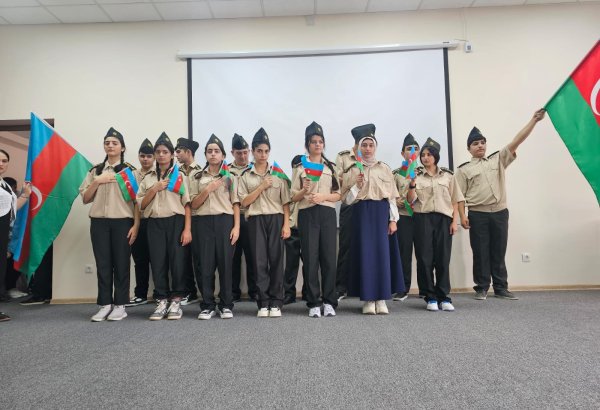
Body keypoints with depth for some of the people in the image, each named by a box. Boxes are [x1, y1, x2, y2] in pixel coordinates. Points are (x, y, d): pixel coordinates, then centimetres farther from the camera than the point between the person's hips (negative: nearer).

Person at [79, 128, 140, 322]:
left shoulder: (130, 170, 4)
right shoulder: (95, 171, 13)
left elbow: (137, 200, -1)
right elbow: (85, 199, 10)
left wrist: (136, 225, -9)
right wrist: (97, 181, -5)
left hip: (122, 222, -3)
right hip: (99, 222, 3)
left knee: (121, 263, 1)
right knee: (103, 264, 4)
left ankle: (120, 306, 9)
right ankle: (105, 305, 12)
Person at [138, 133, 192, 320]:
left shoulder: (180, 176, 4)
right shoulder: (148, 178, 13)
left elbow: (187, 204, -2)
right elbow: (141, 205, 7)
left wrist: (187, 229, -10)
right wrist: (154, 189, -7)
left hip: (175, 222, -3)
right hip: (155, 224, 3)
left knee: (177, 261, -3)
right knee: (158, 262, 2)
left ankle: (176, 302, 8)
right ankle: (162, 302, 12)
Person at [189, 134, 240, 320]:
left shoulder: (229, 175, 10)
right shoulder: (196, 176, 12)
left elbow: (235, 203, 5)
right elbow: (193, 205, 5)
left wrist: (236, 226, -5)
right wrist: (208, 189, -9)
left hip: (224, 221, -1)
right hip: (202, 222, 1)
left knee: (225, 263, -1)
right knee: (204, 264, 0)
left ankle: (226, 305, 10)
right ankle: (207, 305, 11)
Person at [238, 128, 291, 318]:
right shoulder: (245, 176, 9)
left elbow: (285, 202, 5)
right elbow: (244, 202, 1)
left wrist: (286, 224, -4)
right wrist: (261, 187, -7)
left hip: (276, 219, 0)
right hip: (256, 220, 0)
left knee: (276, 259, -1)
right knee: (259, 261, -1)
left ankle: (276, 303, 7)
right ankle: (263, 303, 8)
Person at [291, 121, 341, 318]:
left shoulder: (331, 167, 12)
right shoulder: (300, 167, 7)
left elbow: (338, 195, 8)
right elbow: (293, 197, 4)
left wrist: (323, 196, -10)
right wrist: (304, 190, -16)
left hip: (327, 214, 2)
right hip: (307, 215, -1)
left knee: (329, 258, 0)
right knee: (310, 259, -1)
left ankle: (329, 302, 11)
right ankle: (313, 303, 9)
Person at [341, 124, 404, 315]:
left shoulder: (385, 169, 10)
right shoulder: (352, 171, 7)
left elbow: (392, 196, 6)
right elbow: (346, 199, 3)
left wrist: (393, 219, -2)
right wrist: (357, 186, -13)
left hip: (382, 214, 1)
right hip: (362, 215, -1)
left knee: (382, 252, -2)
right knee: (365, 253, -2)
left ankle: (381, 299, 6)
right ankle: (368, 299, 5)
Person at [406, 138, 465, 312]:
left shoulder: (448, 175, 11)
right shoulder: (416, 176, 8)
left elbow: (455, 201, 10)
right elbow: (411, 200, 1)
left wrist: (454, 221, 1)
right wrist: (412, 184, -14)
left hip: (443, 219, 1)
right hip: (423, 219, 0)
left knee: (443, 258, -1)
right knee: (425, 258, -2)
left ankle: (444, 297, 7)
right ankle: (431, 297, 7)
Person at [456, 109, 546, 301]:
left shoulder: (498, 159, 12)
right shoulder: (464, 169, 4)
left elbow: (516, 141, 3)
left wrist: (534, 120, -7)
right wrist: (462, 216, -12)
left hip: (500, 213, 3)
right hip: (477, 215, -3)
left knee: (498, 252, 10)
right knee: (480, 252, 3)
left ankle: (501, 288, 19)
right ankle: (481, 288, 12)